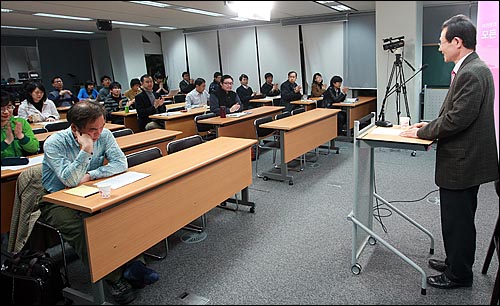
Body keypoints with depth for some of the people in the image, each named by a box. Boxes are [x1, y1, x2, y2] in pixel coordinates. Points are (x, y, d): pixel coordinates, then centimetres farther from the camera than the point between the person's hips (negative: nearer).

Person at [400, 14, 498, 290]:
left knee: (458, 221, 5)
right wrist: (431, 125, 9)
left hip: (462, 163, -10)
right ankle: (455, 263, 38)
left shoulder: (471, 73, -21)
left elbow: (457, 119, -24)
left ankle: (459, 275, 22)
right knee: (458, 218, 21)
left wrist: (421, 133, -12)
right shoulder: (472, 68, 11)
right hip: (465, 160, 10)